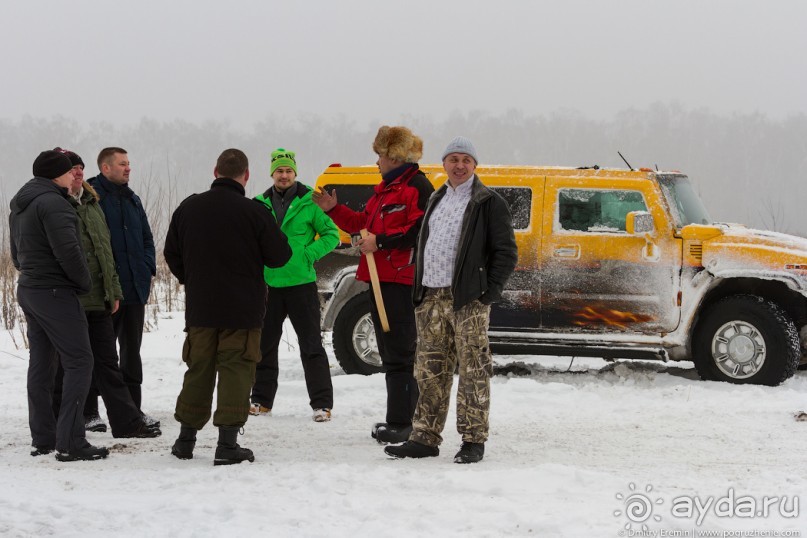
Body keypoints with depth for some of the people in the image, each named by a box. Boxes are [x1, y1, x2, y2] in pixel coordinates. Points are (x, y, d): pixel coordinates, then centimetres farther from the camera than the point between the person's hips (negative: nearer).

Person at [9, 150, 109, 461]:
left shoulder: (19, 207, 16)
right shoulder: (52, 203, -16)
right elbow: (67, 250, -22)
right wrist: (84, 282, -9)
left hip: (28, 291, 10)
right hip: (55, 292, -10)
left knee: (41, 365, 13)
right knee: (79, 361, -8)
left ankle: (42, 439, 16)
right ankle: (70, 442, -13)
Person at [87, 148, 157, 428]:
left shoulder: (132, 199, 16)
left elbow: (146, 238, 23)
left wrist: (148, 267, 8)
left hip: (135, 288, 7)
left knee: (132, 350, 12)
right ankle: (89, 412, 5)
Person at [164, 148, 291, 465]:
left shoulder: (189, 208, 1)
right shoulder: (254, 211, -14)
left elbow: (172, 255, 9)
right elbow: (279, 256, -8)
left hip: (199, 307, 4)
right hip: (243, 309, -4)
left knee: (198, 370, 14)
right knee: (235, 370, 0)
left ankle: (186, 439, 19)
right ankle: (227, 442, -5)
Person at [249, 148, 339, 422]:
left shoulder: (308, 203, -3)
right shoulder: (260, 204, 6)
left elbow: (332, 234, 0)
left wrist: (309, 253, -12)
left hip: (301, 283, -4)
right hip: (268, 285, 4)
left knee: (311, 345, -3)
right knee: (265, 344, 12)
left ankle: (322, 403, -3)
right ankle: (262, 399, 23)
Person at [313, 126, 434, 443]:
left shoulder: (418, 187, -11)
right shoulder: (386, 189, 22)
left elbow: (419, 232, -21)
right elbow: (364, 222, 27)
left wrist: (380, 242, -18)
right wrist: (333, 210, 19)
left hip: (401, 281, -11)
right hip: (381, 280, 11)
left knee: (399, 355, -9)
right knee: (390, 353, 15)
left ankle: (401, 423, -7)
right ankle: (398, 419, 22)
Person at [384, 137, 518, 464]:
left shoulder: (489, 203, -1)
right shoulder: (437, 200, 20)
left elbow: (506, 252, -4)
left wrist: (489, 293, -10)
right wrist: (419, 290, 15)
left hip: (468, 301, -6)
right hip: (431, 299, 7)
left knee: (473, 372, -5)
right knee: (431, 372, 8)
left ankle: (473, 440, -1)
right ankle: (425, 438, 13)